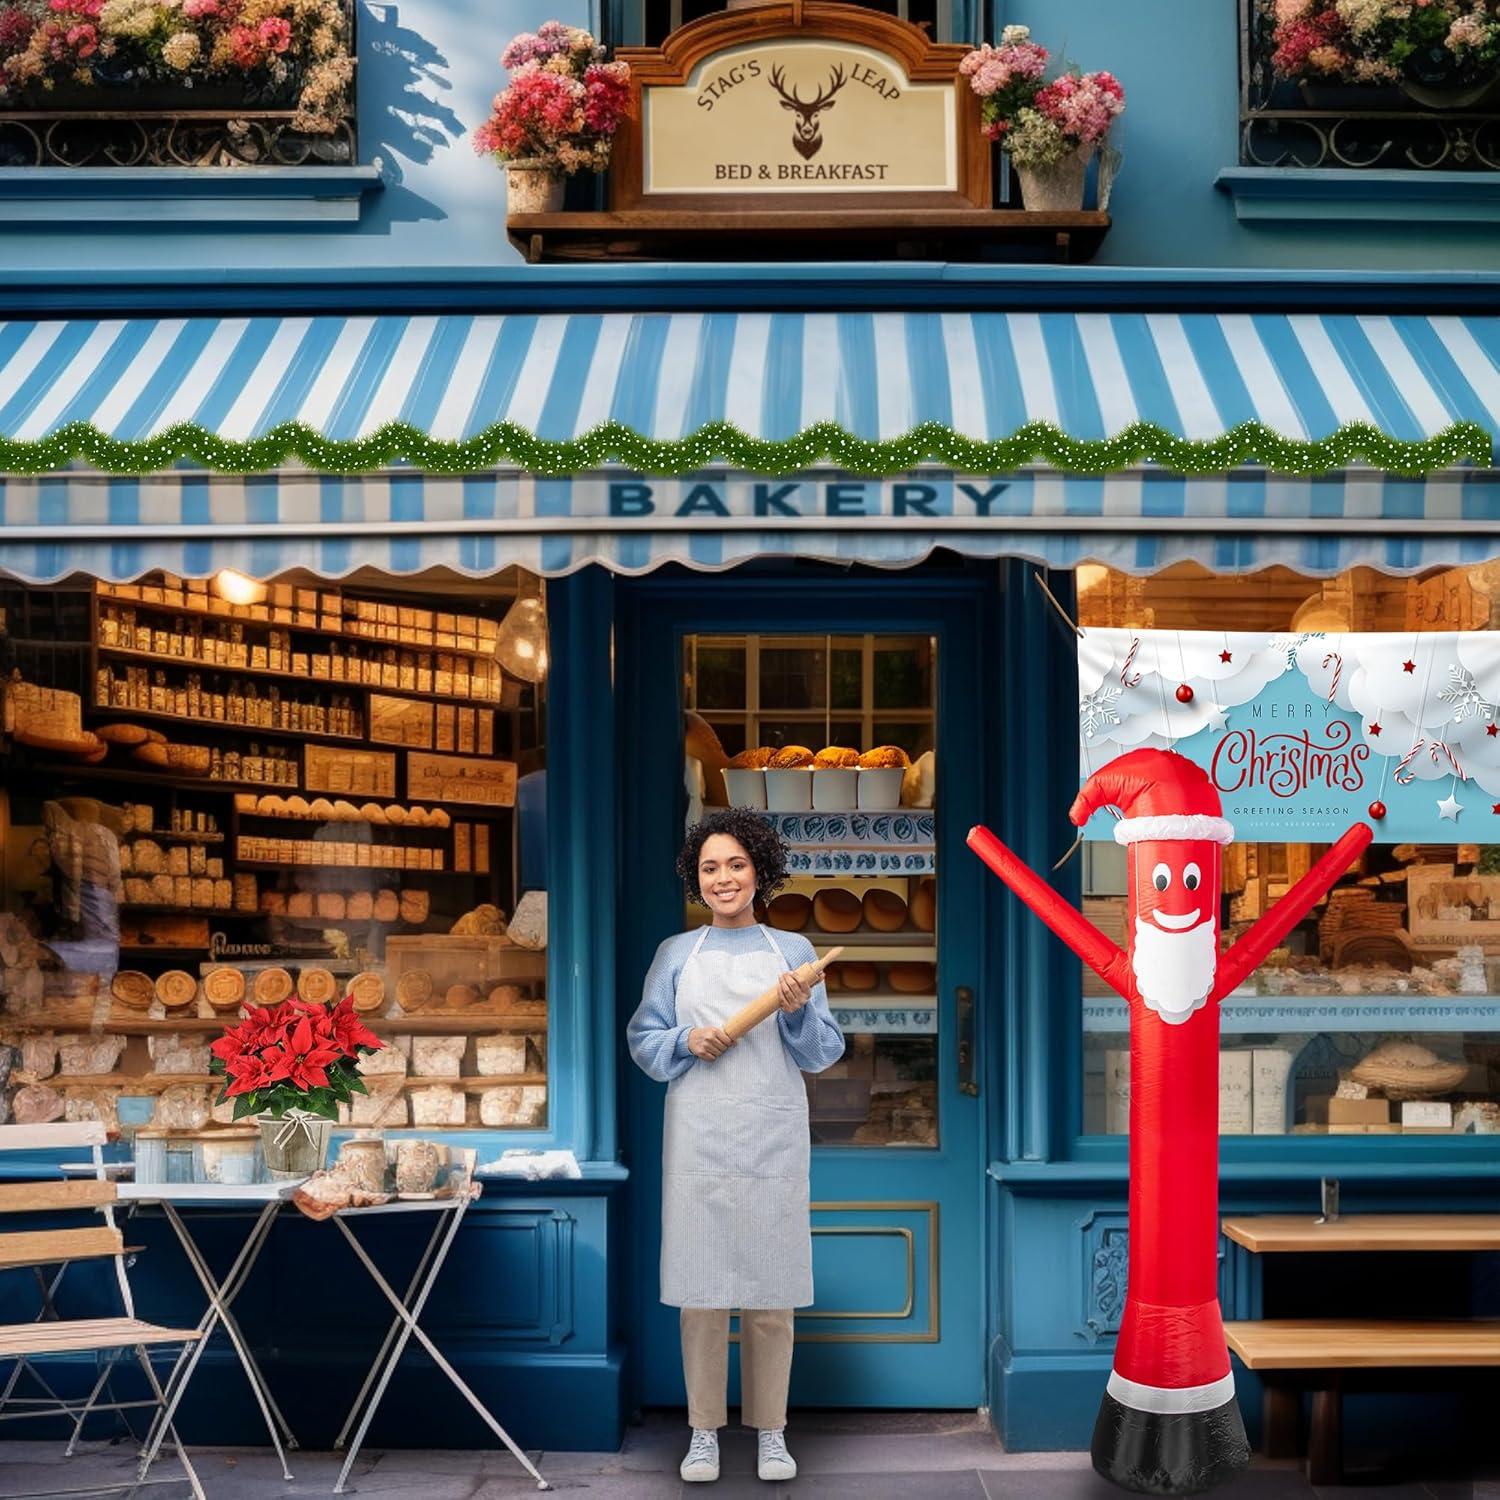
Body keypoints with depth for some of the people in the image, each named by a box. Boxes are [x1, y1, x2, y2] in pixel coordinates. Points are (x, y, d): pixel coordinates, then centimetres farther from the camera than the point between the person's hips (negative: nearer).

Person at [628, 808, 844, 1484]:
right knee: (701, 1288, 1)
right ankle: (704, 1430, 12)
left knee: (770, 1289, 2)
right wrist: (686, 1042, -10)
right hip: (698, 1137, 0)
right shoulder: (676, 953, 9)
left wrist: (799, 1013, -12)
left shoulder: (792, 950, 8)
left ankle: (771, 1431, 13)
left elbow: (822, 1053, 7)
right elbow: (642, 1040, 8)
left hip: (772, 1139, 0)